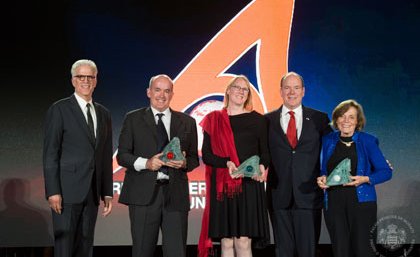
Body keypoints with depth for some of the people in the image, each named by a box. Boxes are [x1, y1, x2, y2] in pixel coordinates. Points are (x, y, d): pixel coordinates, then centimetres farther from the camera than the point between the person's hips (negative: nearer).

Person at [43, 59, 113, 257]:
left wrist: (107, 193, 10)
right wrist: (53, 192, -14)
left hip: (92, 193, 5)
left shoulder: (103, 114, 15)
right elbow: (50, 153, -7)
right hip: (67, 191, -5)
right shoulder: (59, 109, -2)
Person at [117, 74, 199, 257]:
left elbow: (194, 158, 14)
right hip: (144, 194, -1)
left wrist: (184, 163, -9)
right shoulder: (133, 119, 9)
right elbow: (122, 155, 5)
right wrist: (145, 163, -13)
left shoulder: (187, 122, 14)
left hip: (175, 194, 1)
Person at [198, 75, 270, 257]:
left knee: (243, 242, -6)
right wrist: (227, 163, -15)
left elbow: (264, 152, 10)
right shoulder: (214, 120, 10)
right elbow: (206, 154, 4)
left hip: (249, 185, -1)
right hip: (222, 186, 1)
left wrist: (262, 166, -13)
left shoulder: (257, 119, 10)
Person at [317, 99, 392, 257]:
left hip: (361, 202, -2)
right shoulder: (328, 141, 8)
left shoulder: (367, 141, 0)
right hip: (333, 203, 3)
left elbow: (386, 171, 1)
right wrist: (322, 179, -4)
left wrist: (365, 179, -15)